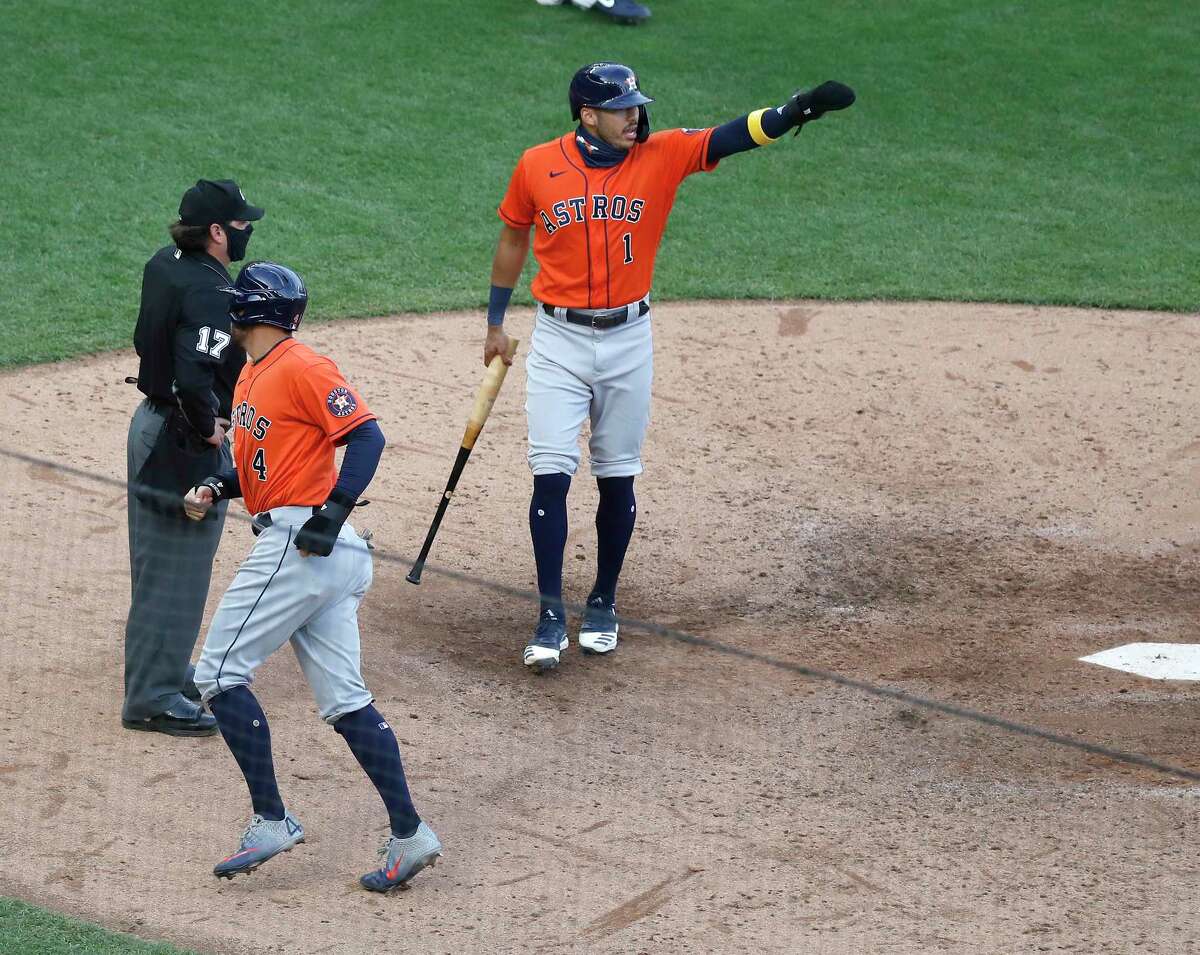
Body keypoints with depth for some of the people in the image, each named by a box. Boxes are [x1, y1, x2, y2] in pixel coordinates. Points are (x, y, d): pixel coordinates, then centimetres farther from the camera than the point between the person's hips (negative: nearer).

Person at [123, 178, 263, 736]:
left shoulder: (164, 265, 4)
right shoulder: (211, 292, -24)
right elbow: (195, 376, -35)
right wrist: (208, 428, -18)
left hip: (152, 421, 10)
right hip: (188, 442, -10)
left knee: (159, 564, 21)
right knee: (180, 570, -1)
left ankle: (161, 670, 36)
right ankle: (155, 699, 5)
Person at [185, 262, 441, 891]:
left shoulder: (301, 368, -11)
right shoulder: (252, 376, 18)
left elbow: (366, 435, -18)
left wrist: (333, 513, -23)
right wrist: (215, 488, 8)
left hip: (301, 544, -9)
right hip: (324, 557, 9)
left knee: (219, 673, -5)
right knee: (345, 701, 6)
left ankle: (270, 821, -4)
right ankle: (408, 834, 4)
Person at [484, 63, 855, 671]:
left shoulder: (661, 157, -5)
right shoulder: (537, 167, -5)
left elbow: (733, 137, -17)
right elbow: (513, 238, 10)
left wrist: (799, 110, -33)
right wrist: (495, 322, 15)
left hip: (627, 341, 1)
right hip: (558, 340, -1)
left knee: (617, 479, 8)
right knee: (551, 476, -6)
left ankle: (603, 604, 24)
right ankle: (551, 617, 0)